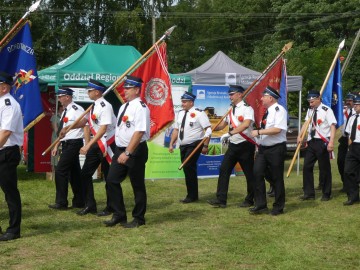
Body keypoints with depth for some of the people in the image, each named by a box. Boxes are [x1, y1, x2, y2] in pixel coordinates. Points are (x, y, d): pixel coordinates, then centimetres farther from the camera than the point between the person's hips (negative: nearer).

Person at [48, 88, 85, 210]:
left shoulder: (76, 109, -14)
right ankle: (79, 202, 21)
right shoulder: (65, 111, 15)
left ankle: (61, 203, 0)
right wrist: (56, 146, 17)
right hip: (66, 145, 9)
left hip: (73, 144, -9)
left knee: (60, 171, -8)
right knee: (74, 172, 13)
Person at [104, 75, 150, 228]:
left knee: (137, 185, 4)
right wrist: (121, 151, 15)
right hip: (121, 150, 9)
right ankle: (119, 215, 18)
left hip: (136, 150, -8)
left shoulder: (140, 107, -15)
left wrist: (128, 153, -26)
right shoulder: (124, 107, 13)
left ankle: (138, 219, 18)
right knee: (112, 181, 6)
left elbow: (139, 132, -23)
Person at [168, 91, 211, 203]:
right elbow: (176, 130, 17)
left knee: (188, 168, -13)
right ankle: (192, 195, 22)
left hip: (194, 145, -7)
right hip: (183, 146, 7)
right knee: (188, 169, 11)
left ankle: (192, 196, -1)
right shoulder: (180, 113, 11)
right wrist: (171, 144, 12)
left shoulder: (199, 113, -10)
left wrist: (205, 145, -18)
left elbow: (208, 130, -13)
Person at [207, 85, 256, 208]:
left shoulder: (247, 108, -12)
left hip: (245, 145, -7)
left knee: (249, 173, 4)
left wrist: (230, 133, -34)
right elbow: (223, 124, 17)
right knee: (224, 170, 0)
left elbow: (246, 124, -28)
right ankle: (221, 199, 2)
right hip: (233, 145, 7)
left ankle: (250, 200, 18)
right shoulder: (231, 110, 13)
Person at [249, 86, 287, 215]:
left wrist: (258, 132, -22)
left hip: (276, 149, -8)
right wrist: (259, 141, 13)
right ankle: (260, 205, 6)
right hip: (263, 148, 8)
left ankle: (278, 207, 15)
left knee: (277, 178, 2)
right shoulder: (267, 111, 14)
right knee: (258, 174, -1)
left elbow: (277, 129, -24)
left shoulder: (279, 110, -13)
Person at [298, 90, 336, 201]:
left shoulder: (326, 110, -13)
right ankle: (309, 193, 16)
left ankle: (326, 194, 19)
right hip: (311, 142, 7)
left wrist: (331, 142, -25)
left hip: (322, 142, -6)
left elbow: (332, 126, -17)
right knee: (307, 167, 6)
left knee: (324, 168, 4)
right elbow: (306, 123, 13)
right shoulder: (310, 110, 9)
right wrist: (300, 136, 0)